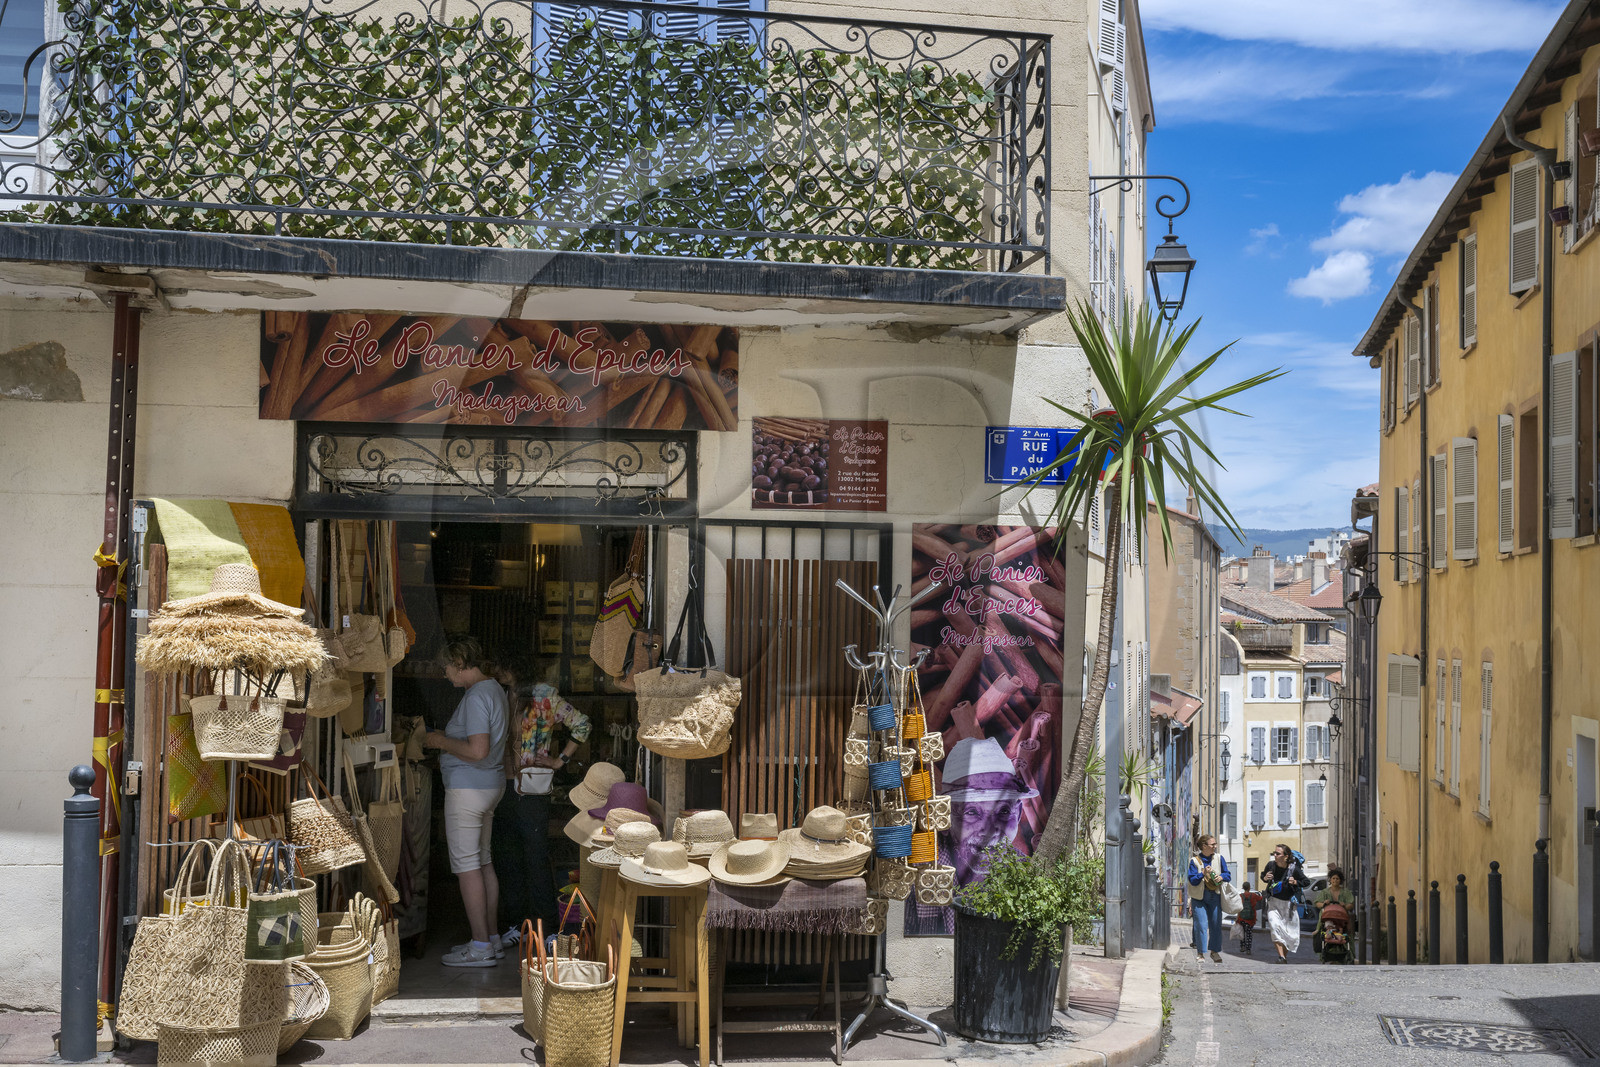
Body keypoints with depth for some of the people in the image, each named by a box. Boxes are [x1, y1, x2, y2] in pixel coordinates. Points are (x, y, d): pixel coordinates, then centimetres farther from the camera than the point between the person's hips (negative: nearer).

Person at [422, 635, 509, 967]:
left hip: (468, 787, -10)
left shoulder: (476, 696, -18)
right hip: (491, 783, 10)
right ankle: (491, 939, 19)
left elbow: (477, 750, -26)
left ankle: (480, 946, -2)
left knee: (467, 865, -5)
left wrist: (442, 742, -13)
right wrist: (447, 737, 16)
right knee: (483, 862, 14)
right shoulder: (494, 689, 13)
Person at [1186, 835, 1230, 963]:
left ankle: (1215, 951, 20)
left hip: (1214, 896, 3)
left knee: (1216, 924, 5)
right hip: (1199, 897, -3)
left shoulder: (1219, 858, 4)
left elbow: (1228, 875, 6)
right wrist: (1203, 874, -24)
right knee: (1201, 924, -8)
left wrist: (1221, 877, -15)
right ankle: (1200, 953, 1)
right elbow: (1192, 880, -9)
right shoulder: (1194, 861, -5)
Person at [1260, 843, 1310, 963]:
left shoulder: (1294, 869, -15)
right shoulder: (1271, 865, -8)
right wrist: (1265, 878, -11)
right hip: (1273, 902, 1)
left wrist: (1296, 882, -20)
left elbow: (1307, 881, -2)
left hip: (1288, 903, -1)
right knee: (1274, 926, -21)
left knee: (1289, 932, 7)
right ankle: (1281, 957, -23)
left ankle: (1285, 955, 29)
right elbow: (1263, 875, 12)